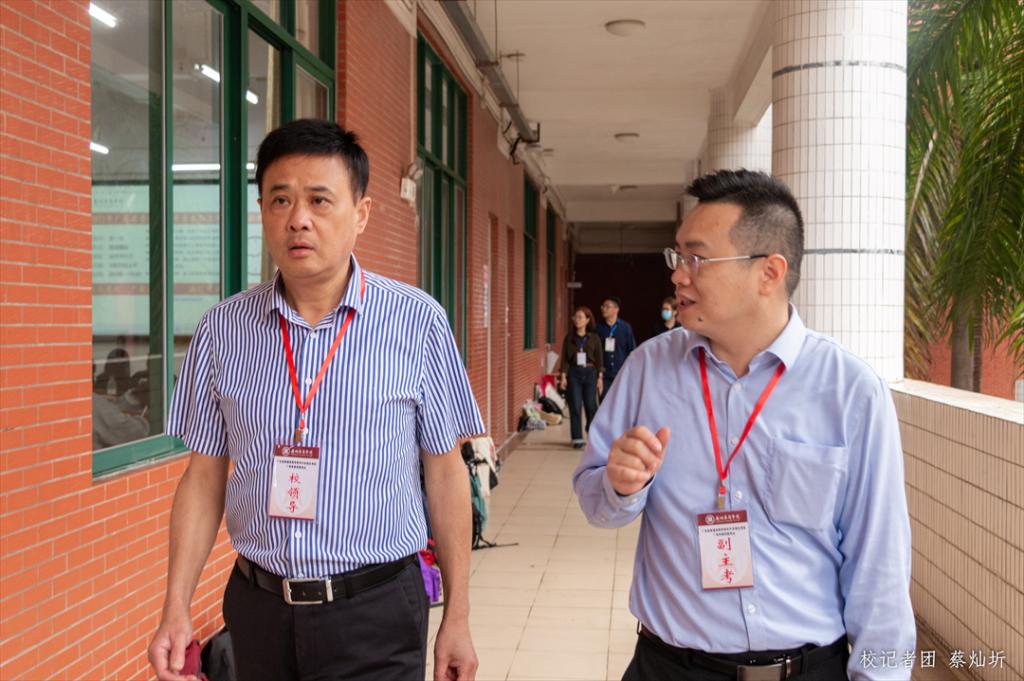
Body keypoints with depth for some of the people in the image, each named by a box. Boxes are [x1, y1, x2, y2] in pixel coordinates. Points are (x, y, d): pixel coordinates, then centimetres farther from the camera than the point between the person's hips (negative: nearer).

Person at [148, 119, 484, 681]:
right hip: (257, 608, 3)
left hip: (376, 612, -2)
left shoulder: (418, 322, -8)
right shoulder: (223, 330, -1)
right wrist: (176, 611, -2)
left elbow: (445, 471, -1)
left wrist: (457, 618, 0)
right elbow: (204, 476, 6)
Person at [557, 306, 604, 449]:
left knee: (591, 405, 3)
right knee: (575, 406, -2)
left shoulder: (594, 338, 3)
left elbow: (599, 358, 3)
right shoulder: (569, 337, 5)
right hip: (573, 373, 1)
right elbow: (564, 358, 3)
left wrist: (600, 377, -2)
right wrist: (563, 376, -4)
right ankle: (577, 439, 3)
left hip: (590, 373, 0)